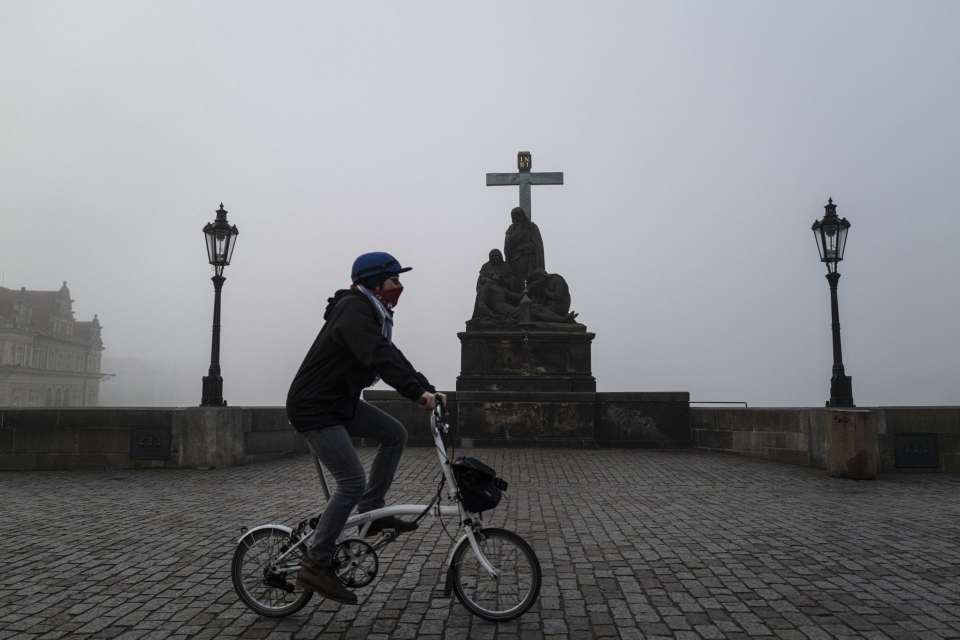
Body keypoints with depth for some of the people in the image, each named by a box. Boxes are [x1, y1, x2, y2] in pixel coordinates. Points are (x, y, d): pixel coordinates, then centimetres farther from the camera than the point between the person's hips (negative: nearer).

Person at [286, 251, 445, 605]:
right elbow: (379, 357, -34)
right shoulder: (353, 309, -19)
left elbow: (392, 356, 13)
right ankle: (315, 565, -3)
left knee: (395, 434, 4)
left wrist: (429, 389, 4)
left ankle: (372, 512, 12)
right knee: (353, 482, -14)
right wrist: (418, 392, -42)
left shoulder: (372, 313, 13)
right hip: (314, 407, -10)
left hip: (340, 402, 10)